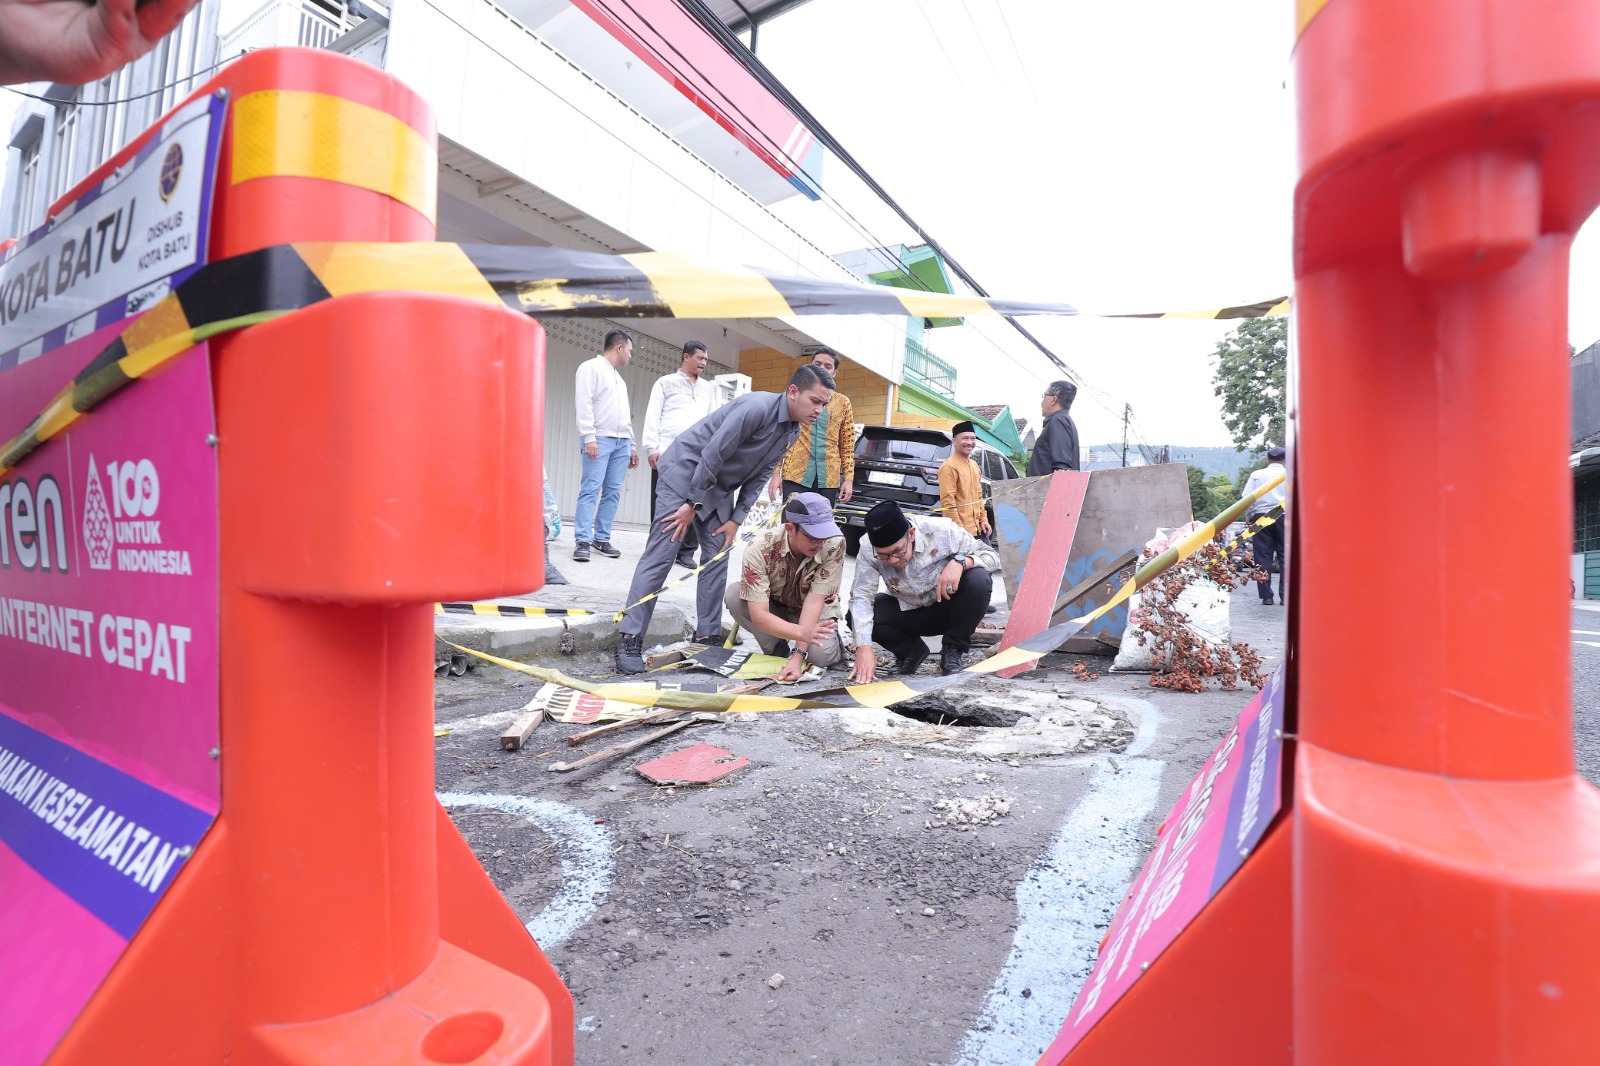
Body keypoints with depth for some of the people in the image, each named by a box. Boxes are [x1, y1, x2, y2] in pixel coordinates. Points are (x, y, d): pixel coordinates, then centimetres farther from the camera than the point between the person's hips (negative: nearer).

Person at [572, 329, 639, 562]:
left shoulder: (620, 379, 26)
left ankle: (602, 539, 6)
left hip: (621, 442, 7)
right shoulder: (591, 368, 2)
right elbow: (584, 405, -9)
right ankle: (583, 541, -12)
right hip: (599, 439, -7)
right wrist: (589, 437, -17)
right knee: (591, 490, -11)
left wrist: (631, 444, 19)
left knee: (613, 493, 2)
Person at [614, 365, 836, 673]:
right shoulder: (757, 407, -27)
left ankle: (708, 636, 12)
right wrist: (692, 504, -19)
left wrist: (736, 519, -2)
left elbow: (759, 478, 4)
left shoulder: (792, 432, 0)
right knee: (660, 556, -11)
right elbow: (712, 456, -25)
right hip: (685, 473, -8)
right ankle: (630, 639, -9)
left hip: (720, 488, 8)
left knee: (717, 560, 4)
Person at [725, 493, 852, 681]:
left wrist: (798, 655, -37)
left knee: (821, 655, -30)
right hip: (774, 607, 1)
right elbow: (759, 615, -36)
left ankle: (837, 637, 7)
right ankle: (777, 650, -7)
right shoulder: (759, 548, -32)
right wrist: (802, 632, -53)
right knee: (734, 595, -28)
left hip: (817, 610, 0)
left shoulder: (835, 543, -30)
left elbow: (815, 599, -29)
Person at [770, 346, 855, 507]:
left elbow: (847, 445, 9)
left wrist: (849, 477, 1)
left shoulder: (843, 402, 10)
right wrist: (775, 473, -4)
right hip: (796, 475, -2)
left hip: (828, 479, 2)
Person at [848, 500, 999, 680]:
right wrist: (863, 648, -40)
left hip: (948, 609, -1)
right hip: (908, 613, 2)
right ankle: (911, 650, 4)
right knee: (856, 616, -25)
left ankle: (954, 649, -8)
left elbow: (990, 555, -17)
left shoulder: (941, 530, -27)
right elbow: (861, 596, -27)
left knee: (978, 580, -32)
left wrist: (959, 562, -38)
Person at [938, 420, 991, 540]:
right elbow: (947, 501, -16)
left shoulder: (974, 465, 15)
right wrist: (958, 529, -19)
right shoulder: (949, 467, -12)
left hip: (977, 528, 9)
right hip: (961, 531, -9)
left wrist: (983, 519, 13)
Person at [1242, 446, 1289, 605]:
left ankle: (1266, 596, 2)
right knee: (1285, 556, 4)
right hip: (1284, 516, 0)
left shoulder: (1256, 475, 6)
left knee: (1263, 557, 3)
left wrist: (1247, 516, 11)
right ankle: (1285, 596, 2)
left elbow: (1246, 497, 0)